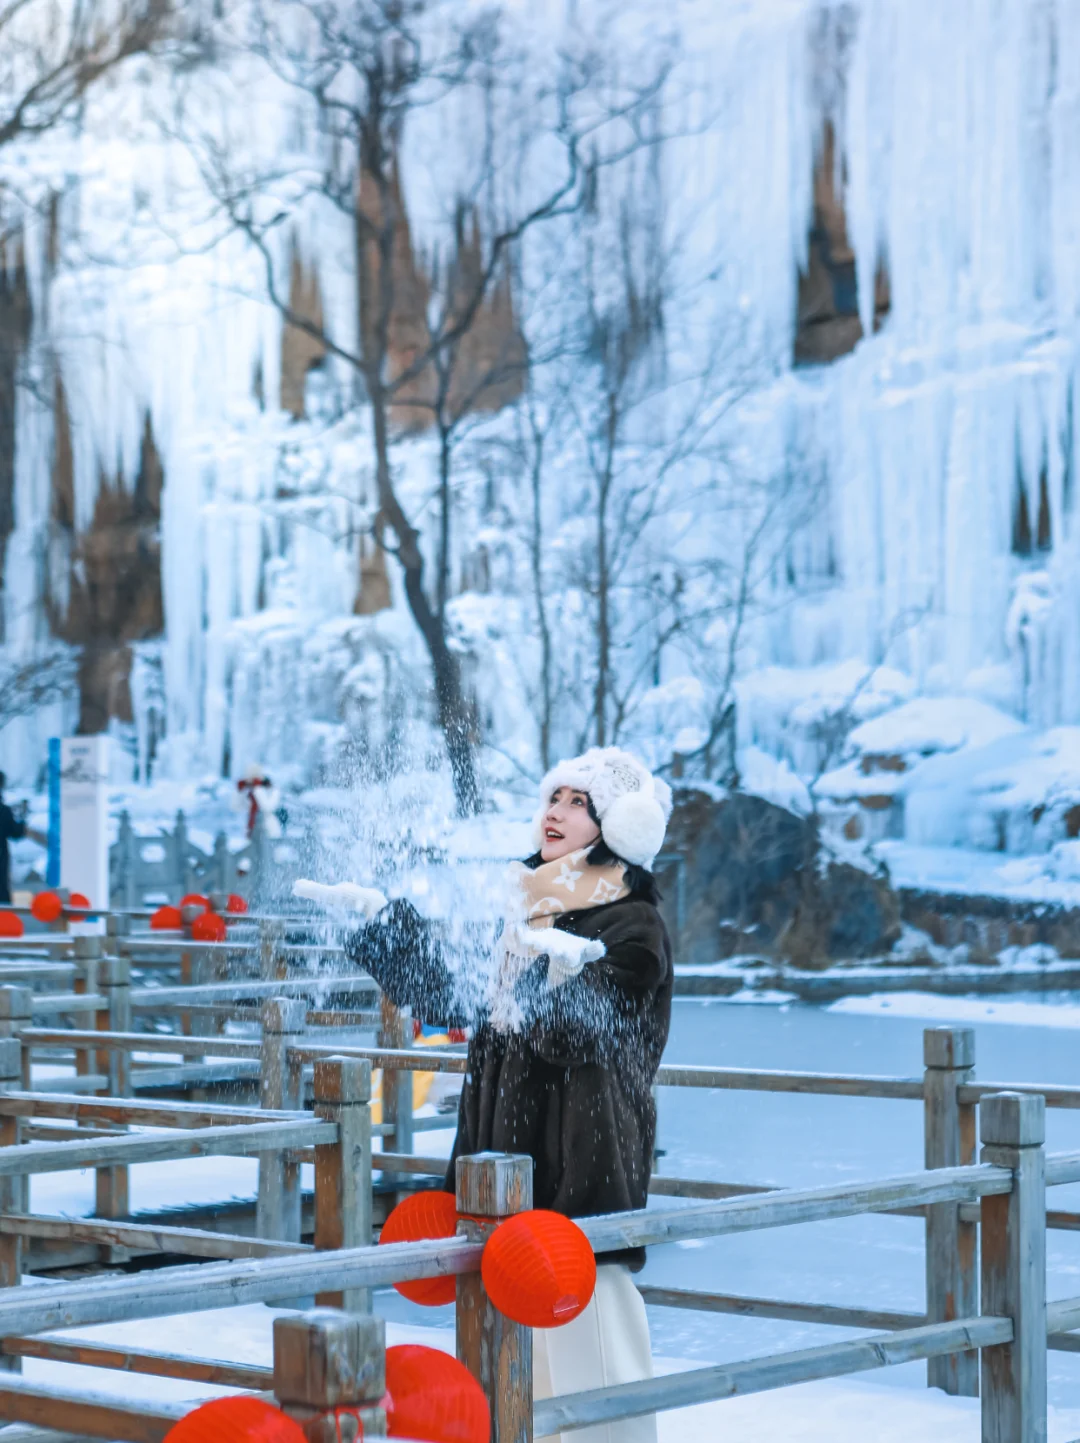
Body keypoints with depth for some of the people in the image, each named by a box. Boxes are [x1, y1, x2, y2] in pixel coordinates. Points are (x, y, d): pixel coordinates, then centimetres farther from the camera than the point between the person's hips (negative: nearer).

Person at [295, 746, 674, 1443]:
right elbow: (453, 997, 20)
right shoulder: (526, 903, 14)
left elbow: (579, 1033, -18)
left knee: (584, 1324, -10)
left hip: (582, 1169, -7)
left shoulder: (633, 927, -7)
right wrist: (382, 920, 17)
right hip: (507, 1153, 7)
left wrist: (564, 972, -35)